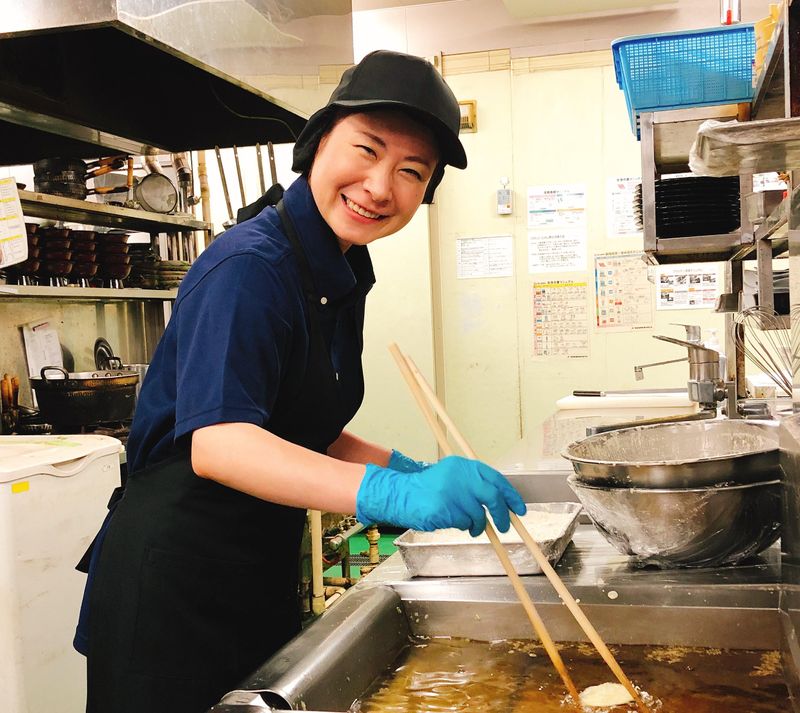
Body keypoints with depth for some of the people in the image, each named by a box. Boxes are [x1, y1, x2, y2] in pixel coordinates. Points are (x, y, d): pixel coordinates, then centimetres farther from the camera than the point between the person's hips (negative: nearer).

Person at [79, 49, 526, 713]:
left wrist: (407, 470, -3)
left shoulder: (343, 273, 7)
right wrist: (390, 493, -44)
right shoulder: (250, 266, -21)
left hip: (263, 571, 9)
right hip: (173, 574, -9)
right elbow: (216, 442, -33)